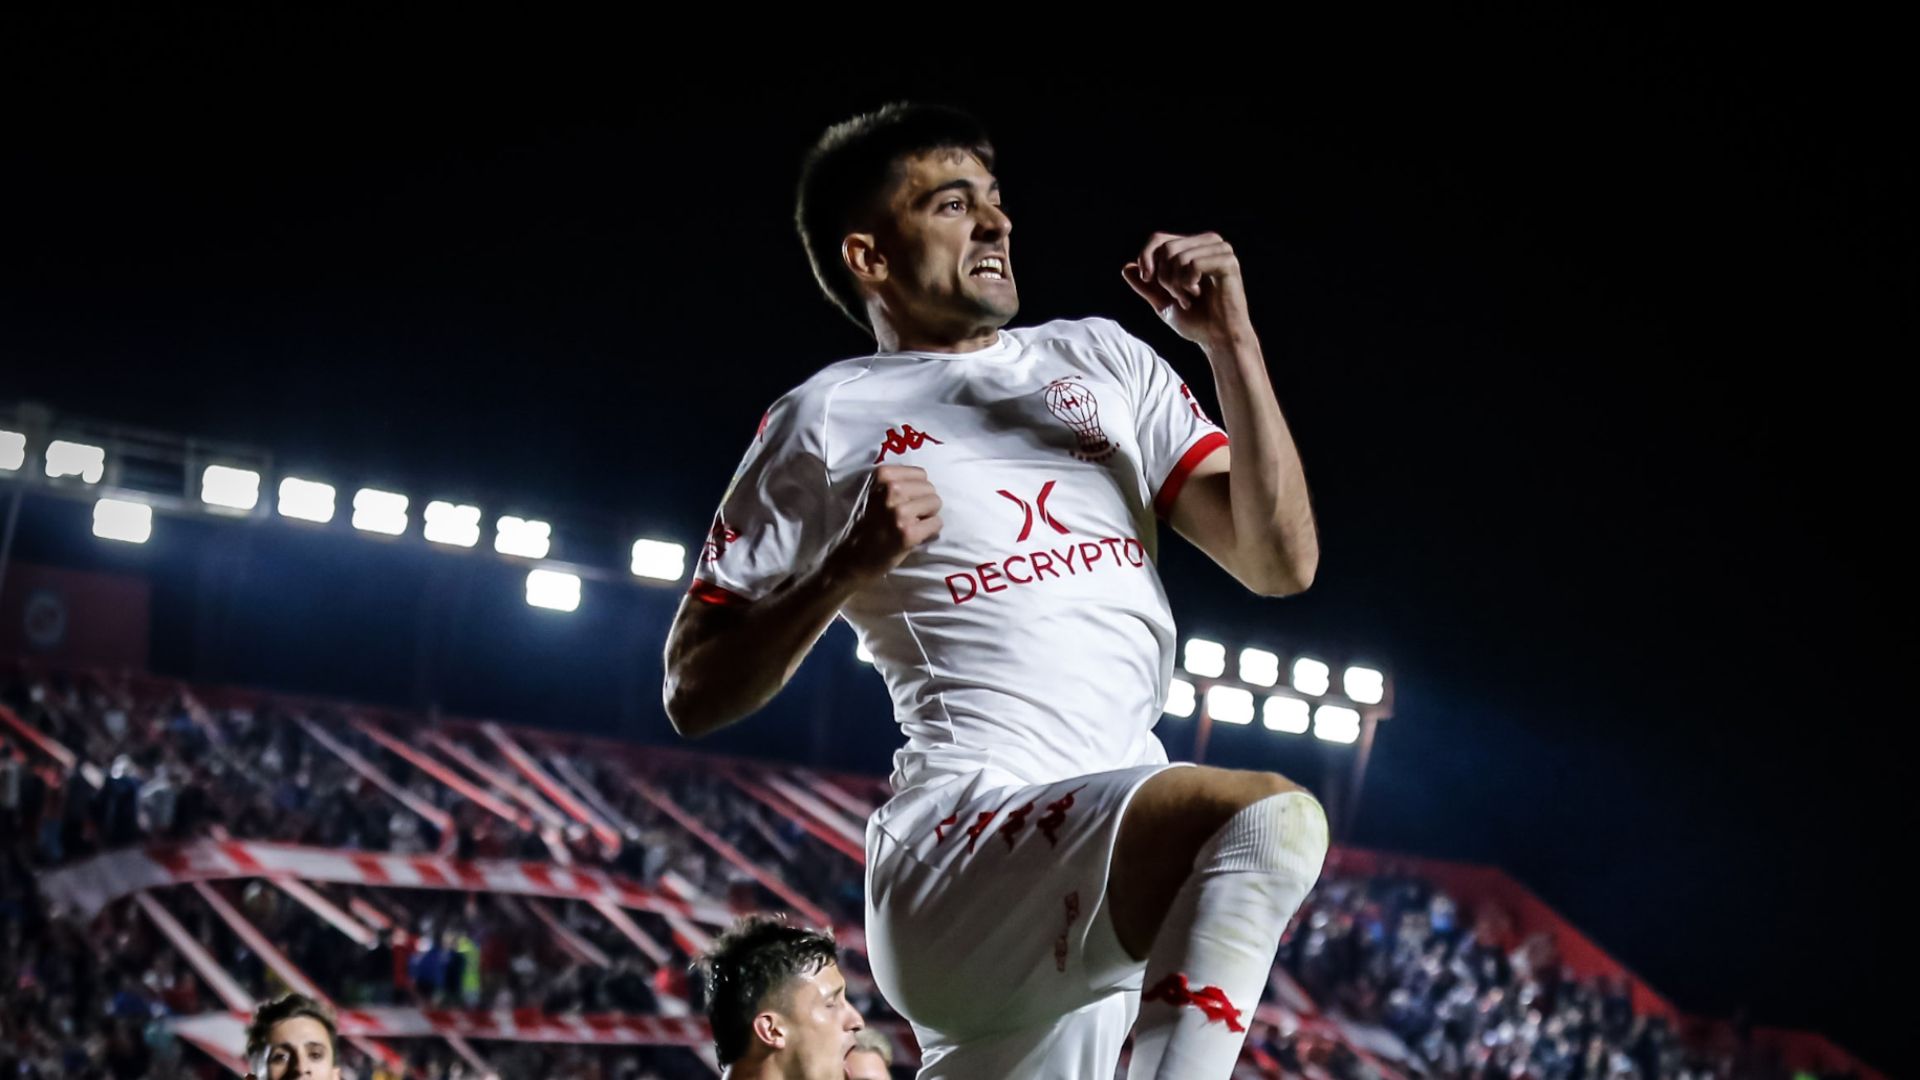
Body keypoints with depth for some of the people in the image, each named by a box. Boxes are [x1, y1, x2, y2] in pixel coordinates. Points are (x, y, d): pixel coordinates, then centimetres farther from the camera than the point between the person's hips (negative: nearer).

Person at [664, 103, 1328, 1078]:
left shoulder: (1102, 358, 21)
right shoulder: (828, 419, 7)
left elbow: (1280, 562, 13)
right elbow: (694, 697, 6)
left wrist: (1230, 341, 4)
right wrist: (851, 566, -9)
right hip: (964, 831, -6)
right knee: (1269, 818, -31)